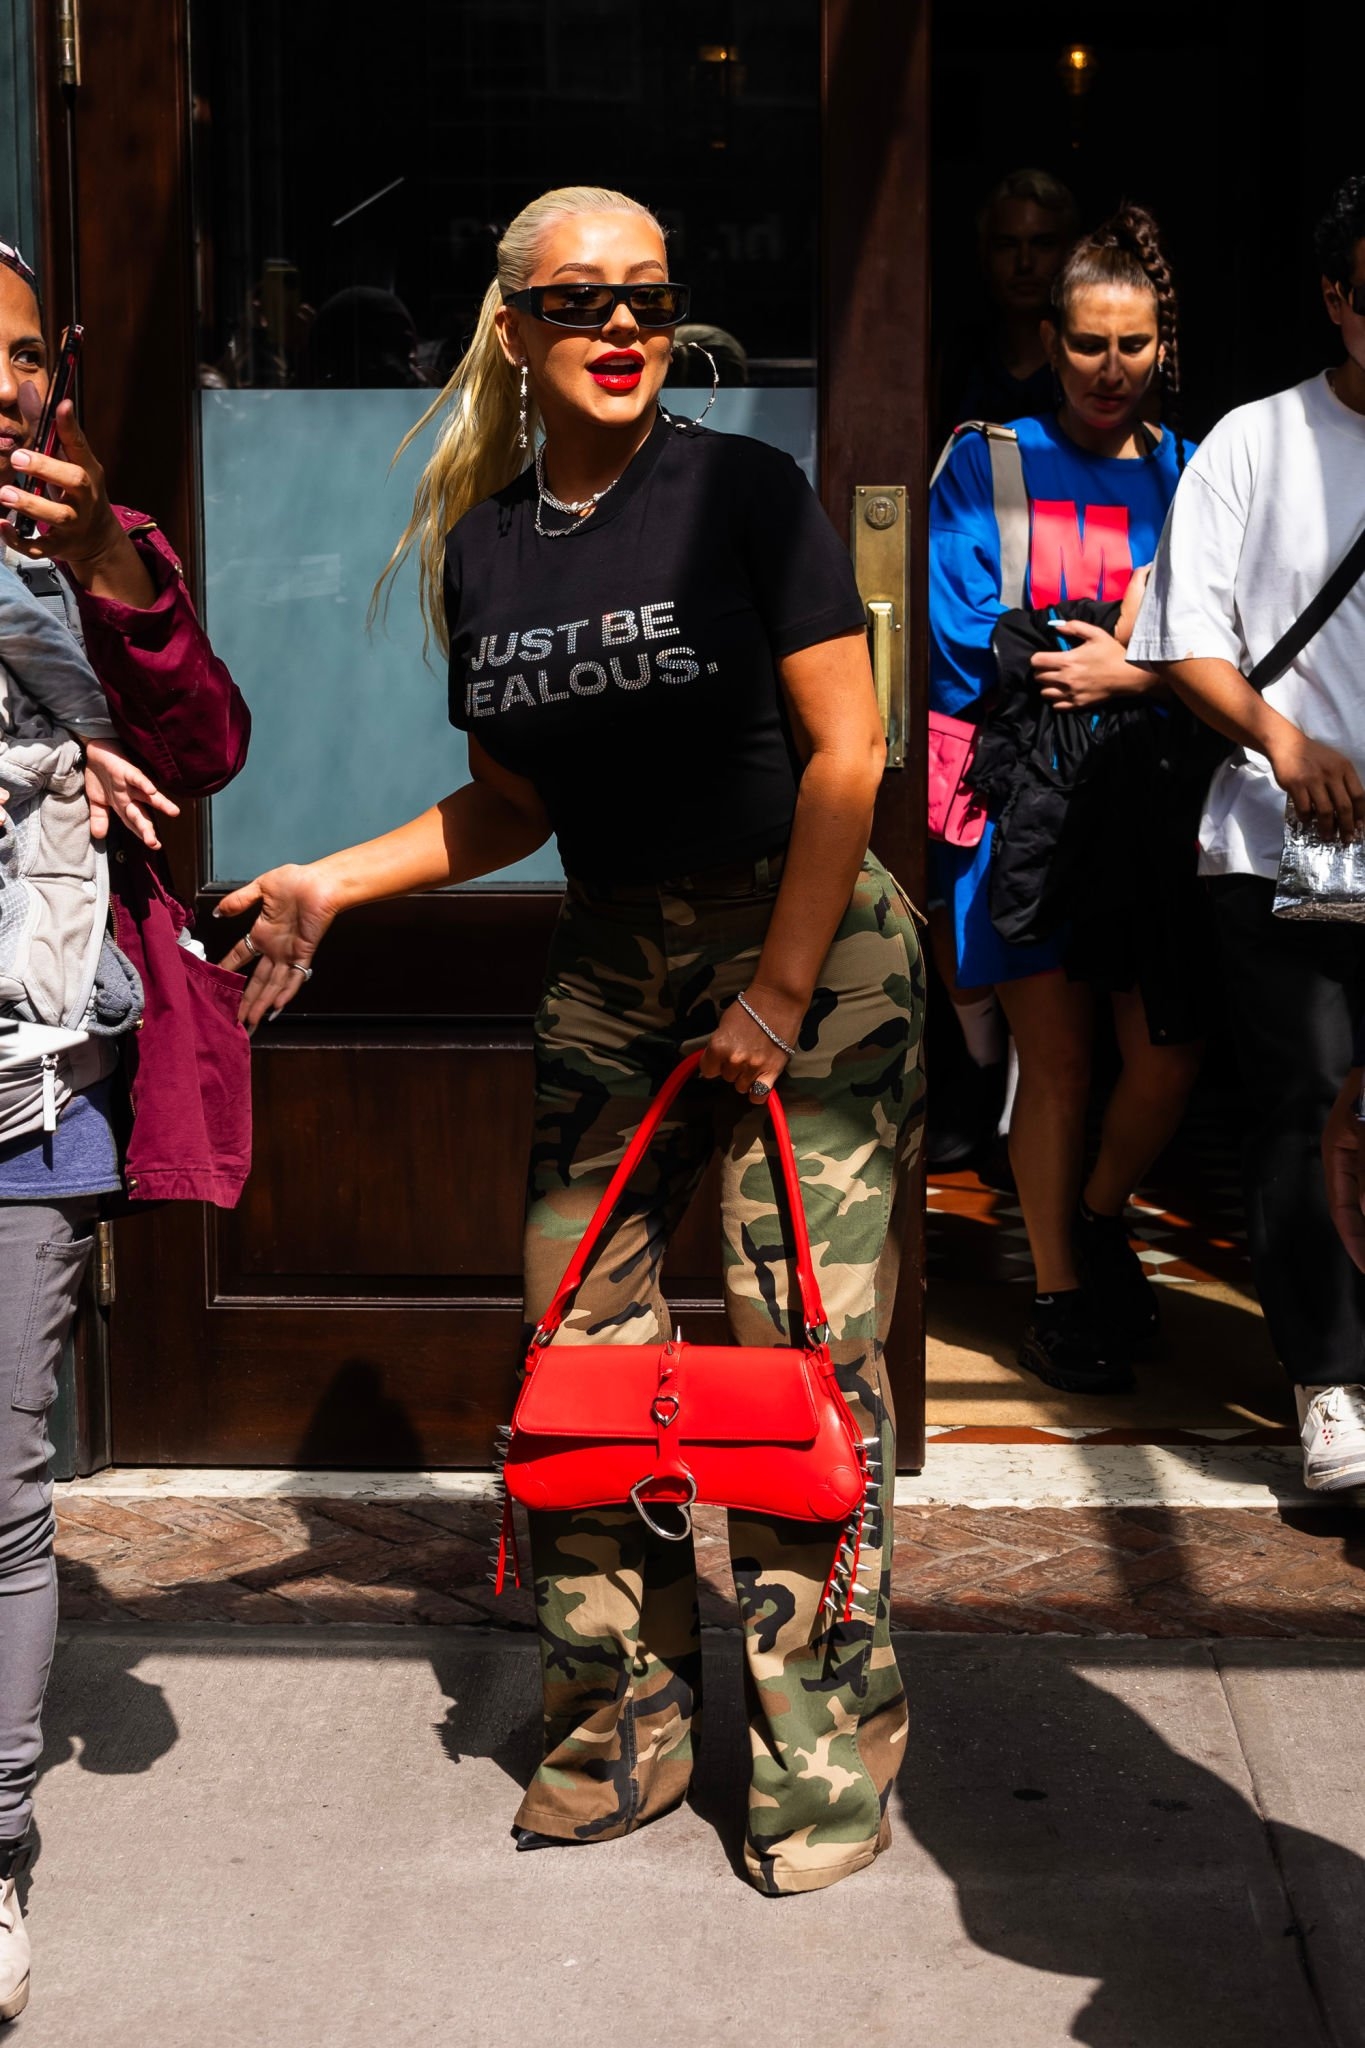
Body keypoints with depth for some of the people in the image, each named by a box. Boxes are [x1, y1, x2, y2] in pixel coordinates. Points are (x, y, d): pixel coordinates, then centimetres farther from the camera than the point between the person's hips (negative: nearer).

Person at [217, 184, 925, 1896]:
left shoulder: (740, 491, -8)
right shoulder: (482, 547, 7)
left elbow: (846, 753, -11)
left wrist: (777, 996, -14)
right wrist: (327, 885, 3)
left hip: (809, 942, -5)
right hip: (612, 966, 5)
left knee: (802, 1350, -6)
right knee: (576, 1346, 1)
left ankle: (825, 1755, 7)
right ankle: (621, 1731, 17)